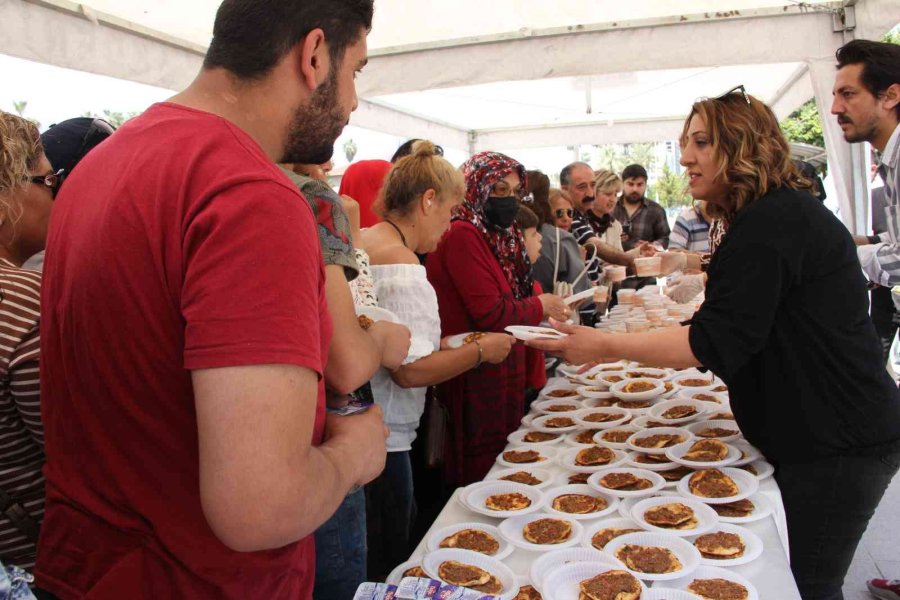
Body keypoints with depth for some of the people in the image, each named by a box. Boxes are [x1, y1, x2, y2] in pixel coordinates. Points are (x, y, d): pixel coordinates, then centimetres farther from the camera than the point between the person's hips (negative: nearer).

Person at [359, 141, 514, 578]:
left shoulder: (361, 243, 9)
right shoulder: (402, 265, -19)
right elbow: (411, 371, -22)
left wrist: (439, 343, 15)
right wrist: (480, 351, -9)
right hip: (381, 440, -9)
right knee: (388, 564, 8)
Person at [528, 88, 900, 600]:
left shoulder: (771, 223, -21)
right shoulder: (784, 212, 13)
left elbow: (718, 340, -26)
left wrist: (605, 346, -24)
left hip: (837, 447, -10)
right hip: (824, 436, 10)